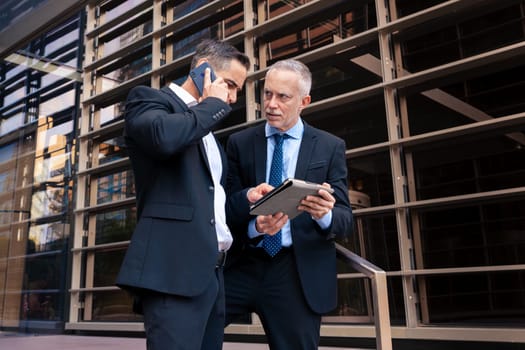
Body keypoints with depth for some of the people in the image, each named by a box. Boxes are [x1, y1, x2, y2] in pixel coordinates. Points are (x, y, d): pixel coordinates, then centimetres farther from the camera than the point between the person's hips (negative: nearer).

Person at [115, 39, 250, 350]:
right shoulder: (150, 99, 2)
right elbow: (164, 135, -22)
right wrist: (213, 103, -5)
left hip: (214, 269, 8)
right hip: (175, 267, -8)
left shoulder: (208, 128, 26)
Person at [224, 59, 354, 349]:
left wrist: (324, 214, -25)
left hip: (299, 275, 0)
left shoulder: (330, 147, 3)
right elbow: (226, 206, 1)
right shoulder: (239, 142, 6)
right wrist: (249, 202, -22)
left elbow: (345, 216, -1)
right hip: (243, 267, 1)